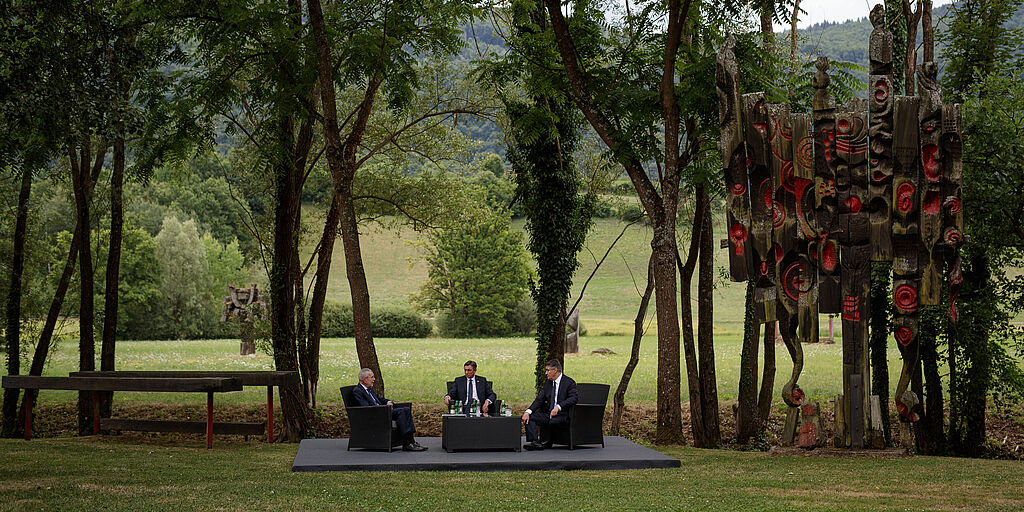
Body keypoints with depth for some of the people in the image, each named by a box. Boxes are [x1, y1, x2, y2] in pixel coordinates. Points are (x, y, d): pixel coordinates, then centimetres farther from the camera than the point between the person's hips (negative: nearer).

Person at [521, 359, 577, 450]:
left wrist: (558, 407, -34)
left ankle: (547, 442, -8)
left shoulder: (569, 382, -5)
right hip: (548, 414, 7)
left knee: (550, 421, -34)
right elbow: (539, 400, 9)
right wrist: (528, 412, -9)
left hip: (563, 415, -7)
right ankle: (534, 442, -24)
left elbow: (574, 398, -21)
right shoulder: (548, 384, 16)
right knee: (529, 417, -12)